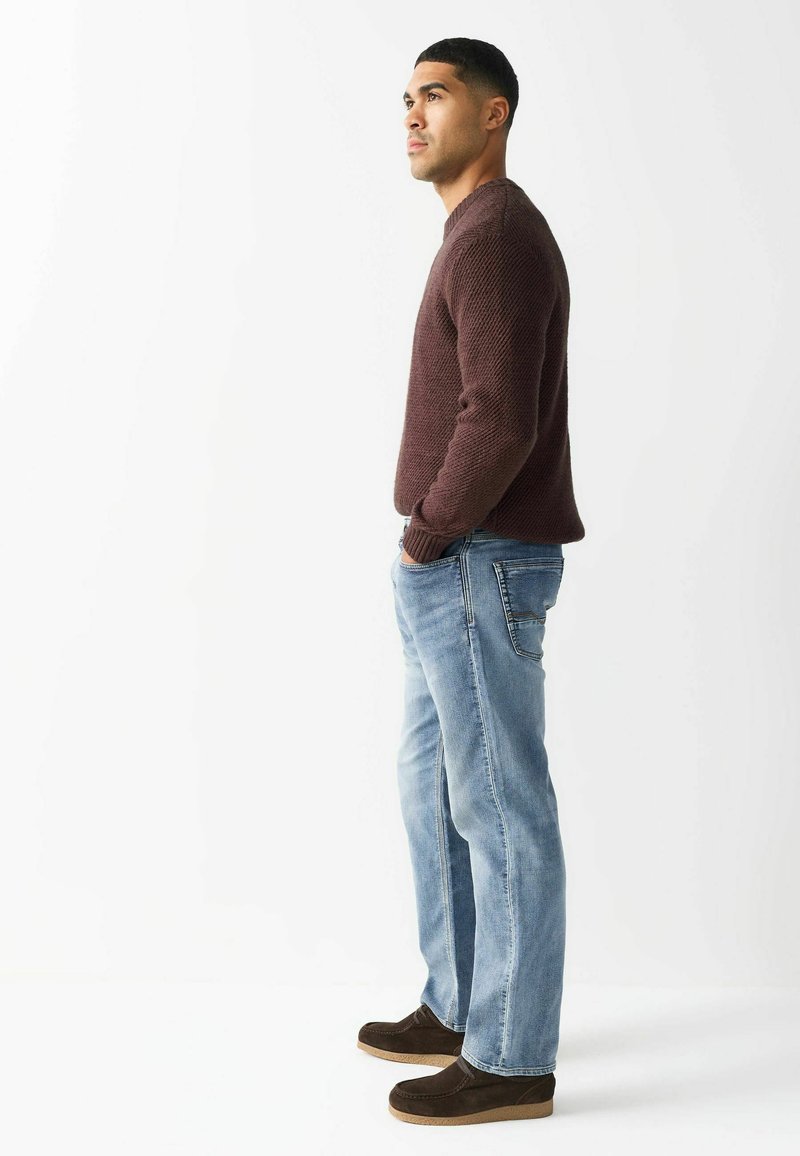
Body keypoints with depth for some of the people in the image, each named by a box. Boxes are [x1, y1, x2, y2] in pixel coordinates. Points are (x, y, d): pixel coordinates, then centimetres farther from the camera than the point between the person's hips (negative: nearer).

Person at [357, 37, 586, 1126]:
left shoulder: (498, 235, -14)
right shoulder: (480, 238, 19)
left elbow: (501, 419, -24)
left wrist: (427, 533, -12)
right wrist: (434, 544, 13)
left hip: (478, 567, -10)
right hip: (458, 570, 10)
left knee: (499, 809, -3)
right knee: (436, 791, 17)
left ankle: (511, 1059, 7)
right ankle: (461, 1008, 28)